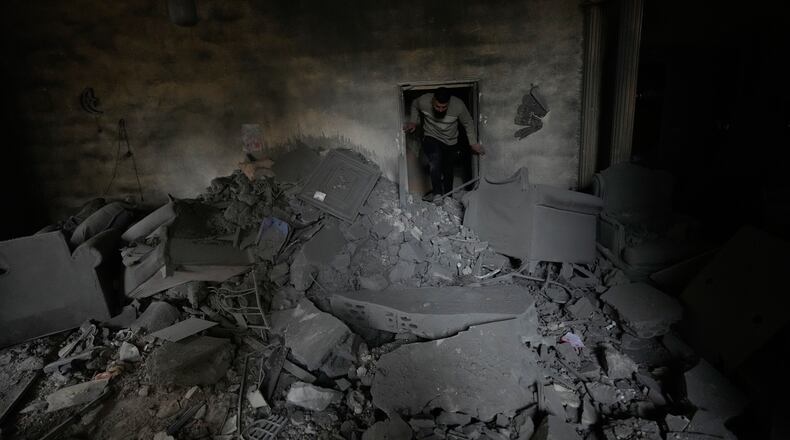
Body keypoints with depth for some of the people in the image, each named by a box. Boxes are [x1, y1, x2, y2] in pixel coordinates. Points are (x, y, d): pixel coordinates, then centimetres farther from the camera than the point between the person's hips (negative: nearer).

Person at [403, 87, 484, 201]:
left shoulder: (458, 106, -26)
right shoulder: (423, 101, -24)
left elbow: (468, 124, -8)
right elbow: (414, 105, 3)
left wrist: (474, 143, -4)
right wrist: (413, 122, -7)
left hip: (450, 143, 1)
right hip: (431, 139, -1)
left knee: (448, 172, 13)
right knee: (435, 161, -31)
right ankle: (437, 194, -26)